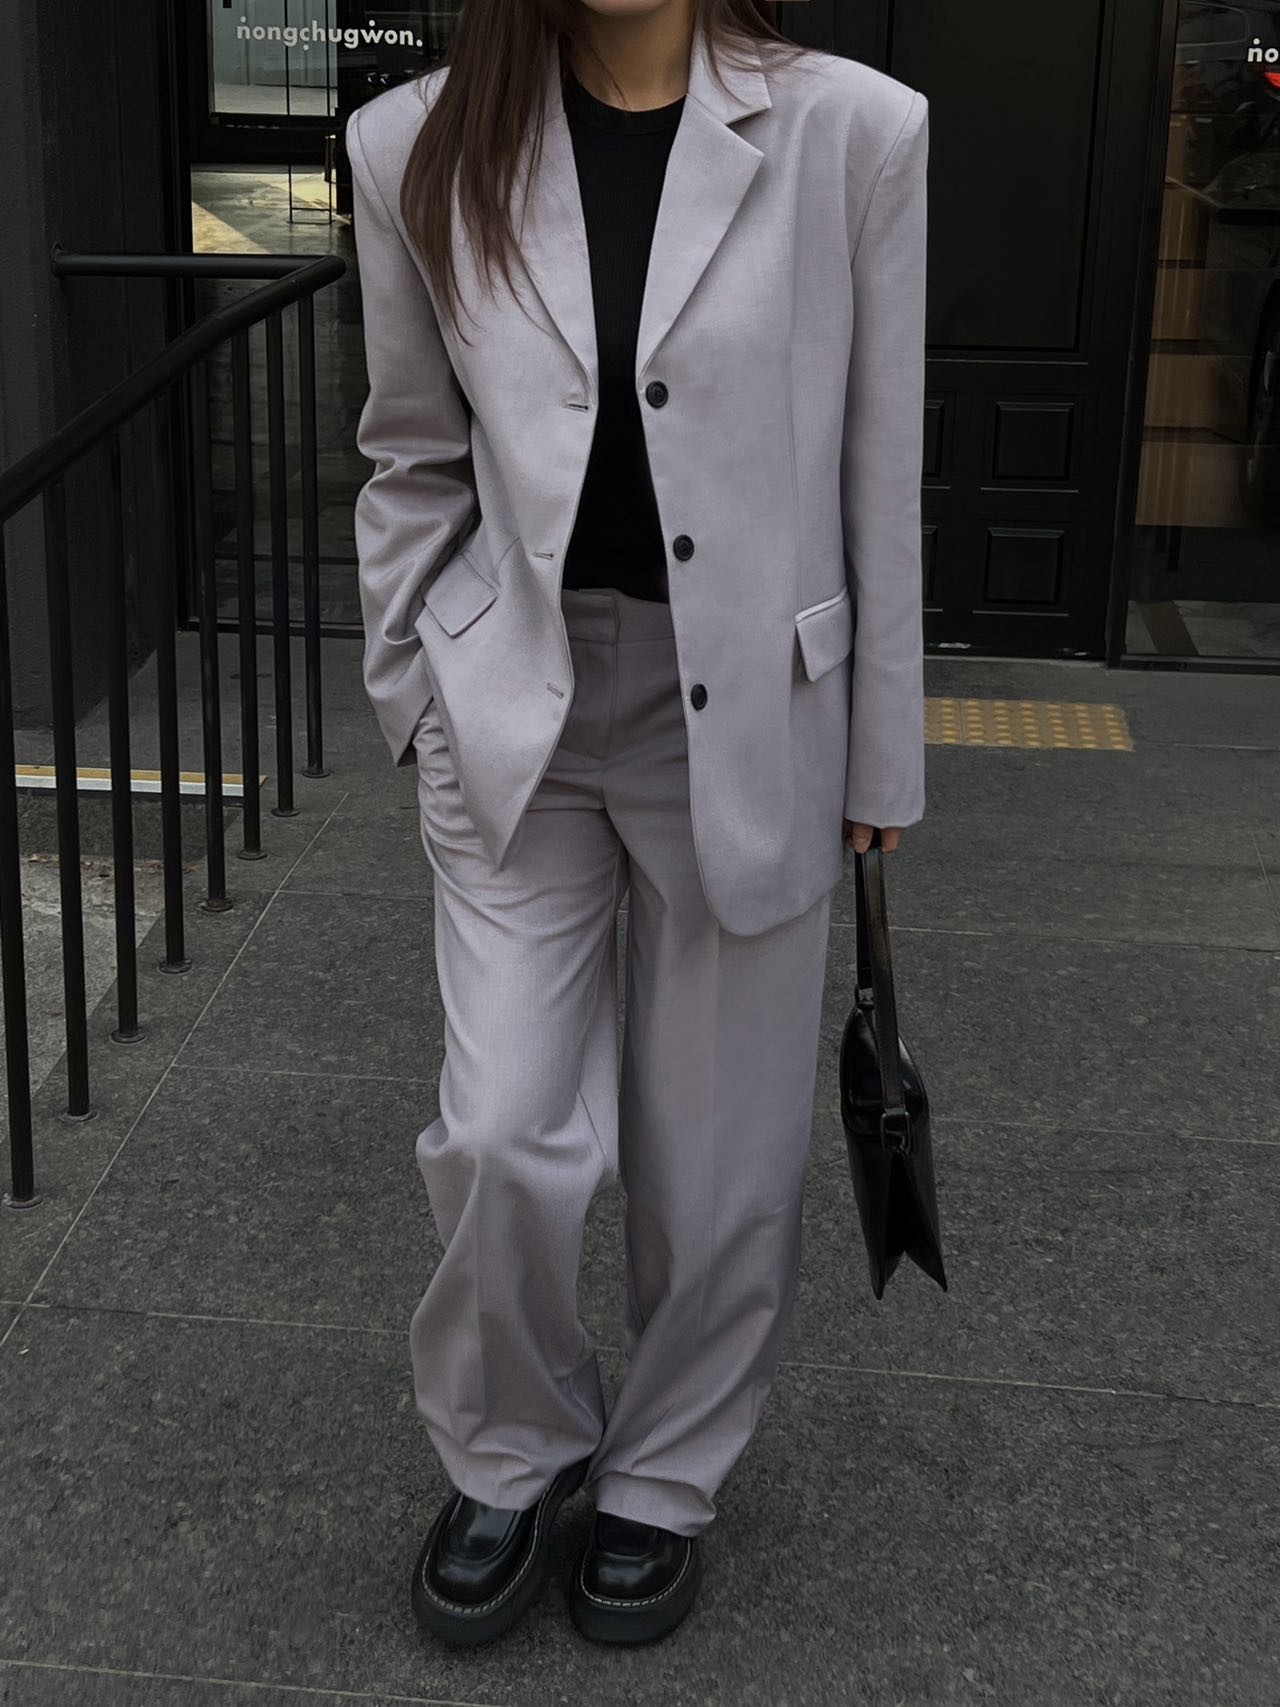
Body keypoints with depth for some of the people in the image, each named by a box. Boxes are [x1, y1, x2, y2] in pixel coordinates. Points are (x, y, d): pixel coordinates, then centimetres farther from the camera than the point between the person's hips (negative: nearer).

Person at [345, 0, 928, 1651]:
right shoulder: (421, 149, -2)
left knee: (719, 1155, 10)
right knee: (503, 1136, -2)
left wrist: (882, 756, 2)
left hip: (747, 713, -1)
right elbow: (414, 457, 9)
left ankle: (666, 1477, 36)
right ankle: (510, 1453, 28)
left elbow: (883, 470, -3)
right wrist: (415, 699, 9)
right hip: (517, 709, 1)